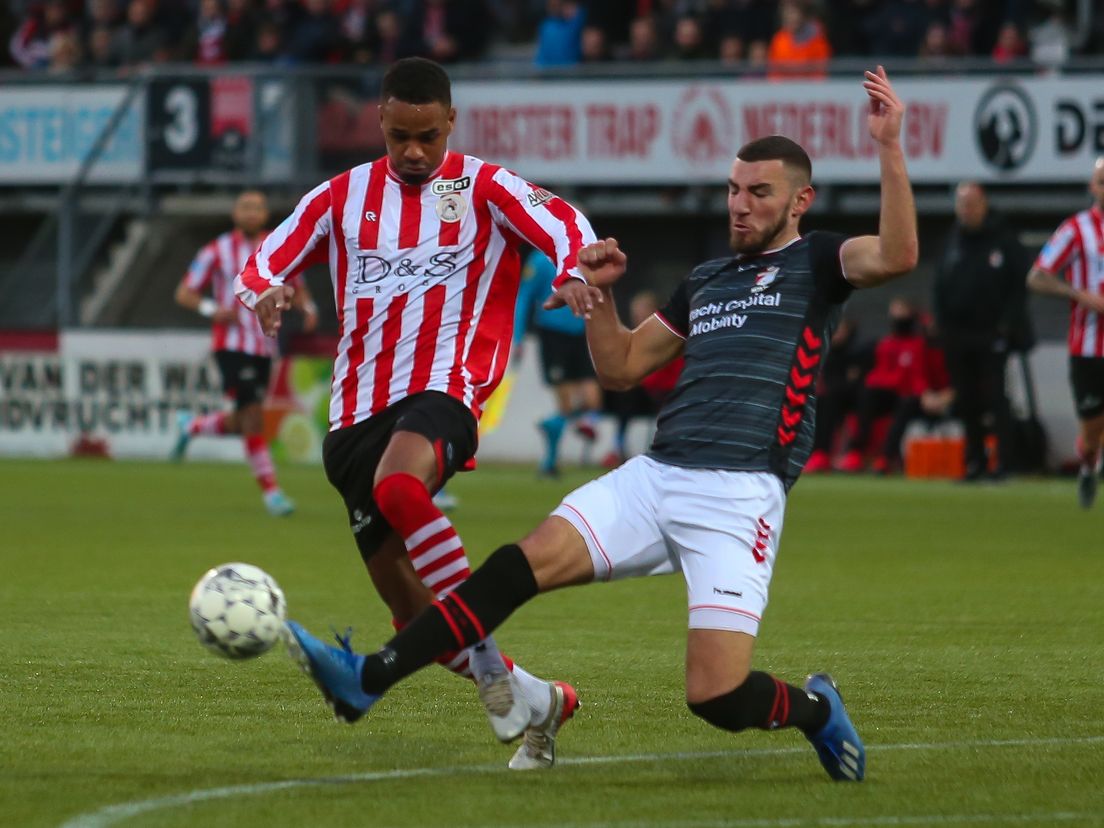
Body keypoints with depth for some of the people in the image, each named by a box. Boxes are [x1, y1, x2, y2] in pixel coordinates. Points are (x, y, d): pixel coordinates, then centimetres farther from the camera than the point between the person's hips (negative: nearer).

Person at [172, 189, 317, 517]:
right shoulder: (218, 251, -2)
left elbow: (297, 289, 19)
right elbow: (184, 293, 0)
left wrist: (308, 308, -4)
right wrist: (212, 309, -19)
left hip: (263, 348, 5)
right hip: (231, 345, -5)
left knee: (242, 423, 10)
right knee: (253, 416, -16)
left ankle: (191, 425, 39)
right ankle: (270, 491, -11)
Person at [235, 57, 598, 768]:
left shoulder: (483, 187, 3)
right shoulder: (344, 197, 13)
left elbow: (562, 224, -14)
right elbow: (263, 265, 13)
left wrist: (573, 273, -36)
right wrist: (265, 294, -11)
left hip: (442, 389, -5)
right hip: (358, 409, 5)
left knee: (398, 485, -39)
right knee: (415, 615, 4)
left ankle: (487, 662, -31)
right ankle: (535, 700, 23)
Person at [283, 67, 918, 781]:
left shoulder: (816, 262, 5)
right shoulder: (706, 279, 23)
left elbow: (897, 256, -17)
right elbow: (621, 367, 28)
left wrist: (890, 148, -23)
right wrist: (601, 292, 13)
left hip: (739, 495, -6)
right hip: (654, 476, 6)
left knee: (716, 696, -15)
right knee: (525, 562, -14)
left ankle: (814, 709, 19)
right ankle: (367, 678, -19)